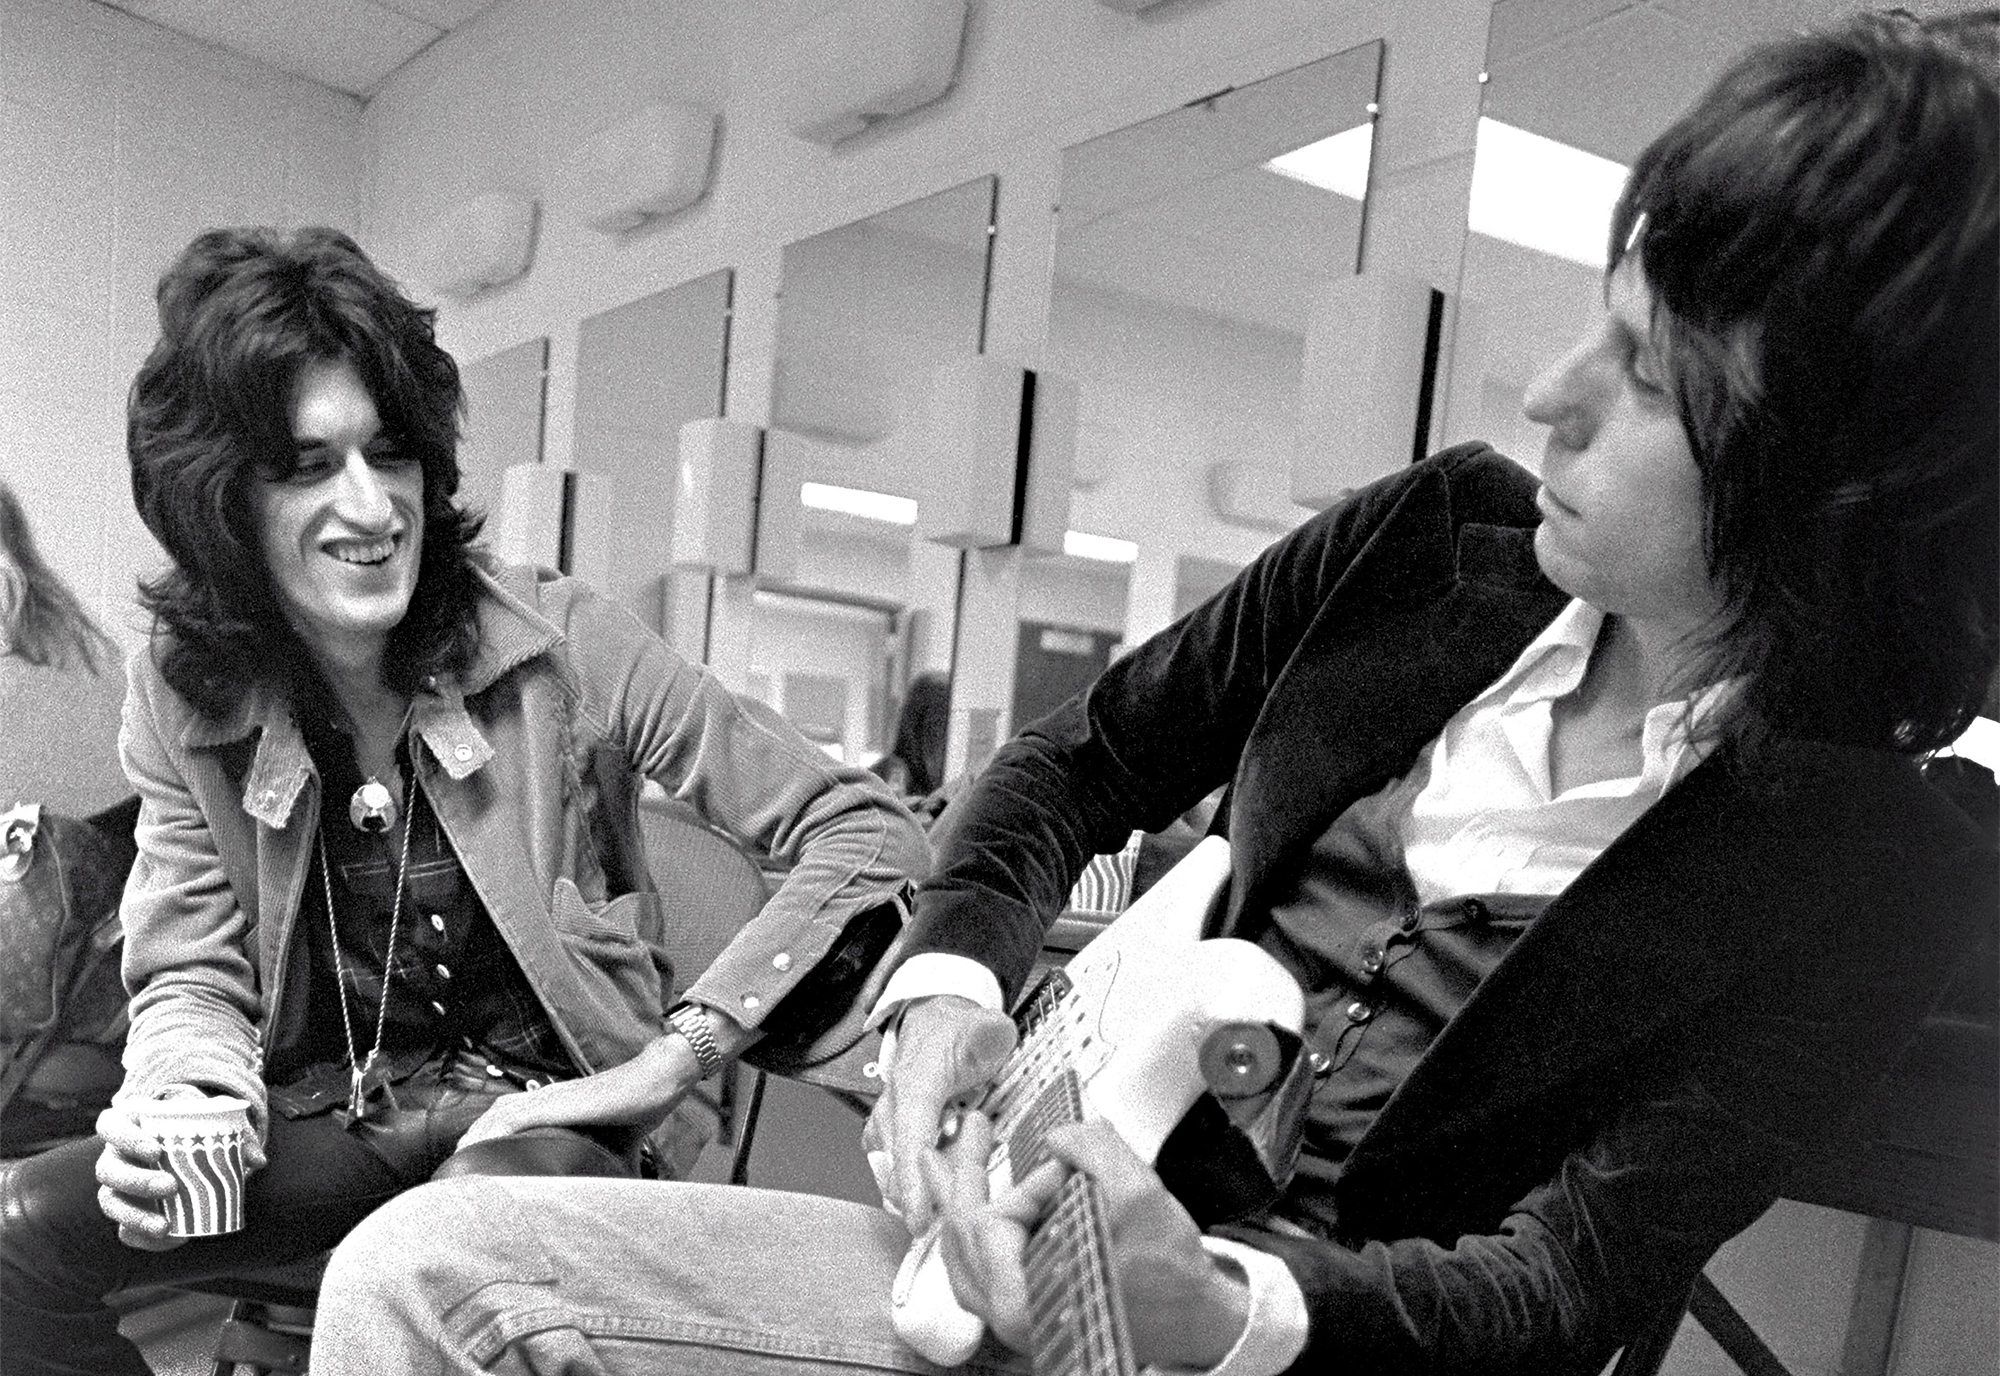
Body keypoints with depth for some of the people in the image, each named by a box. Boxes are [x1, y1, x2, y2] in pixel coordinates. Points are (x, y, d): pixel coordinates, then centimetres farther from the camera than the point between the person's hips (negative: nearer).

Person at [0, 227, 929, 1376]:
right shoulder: (184, 704, -4)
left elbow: (870, 835, -17)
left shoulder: (557, 645, -16)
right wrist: (182, 1096, -19)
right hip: (329, 1126, 5)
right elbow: (194, 975, 5)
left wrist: (674, 1058, -21)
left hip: (552, 1122, -4)